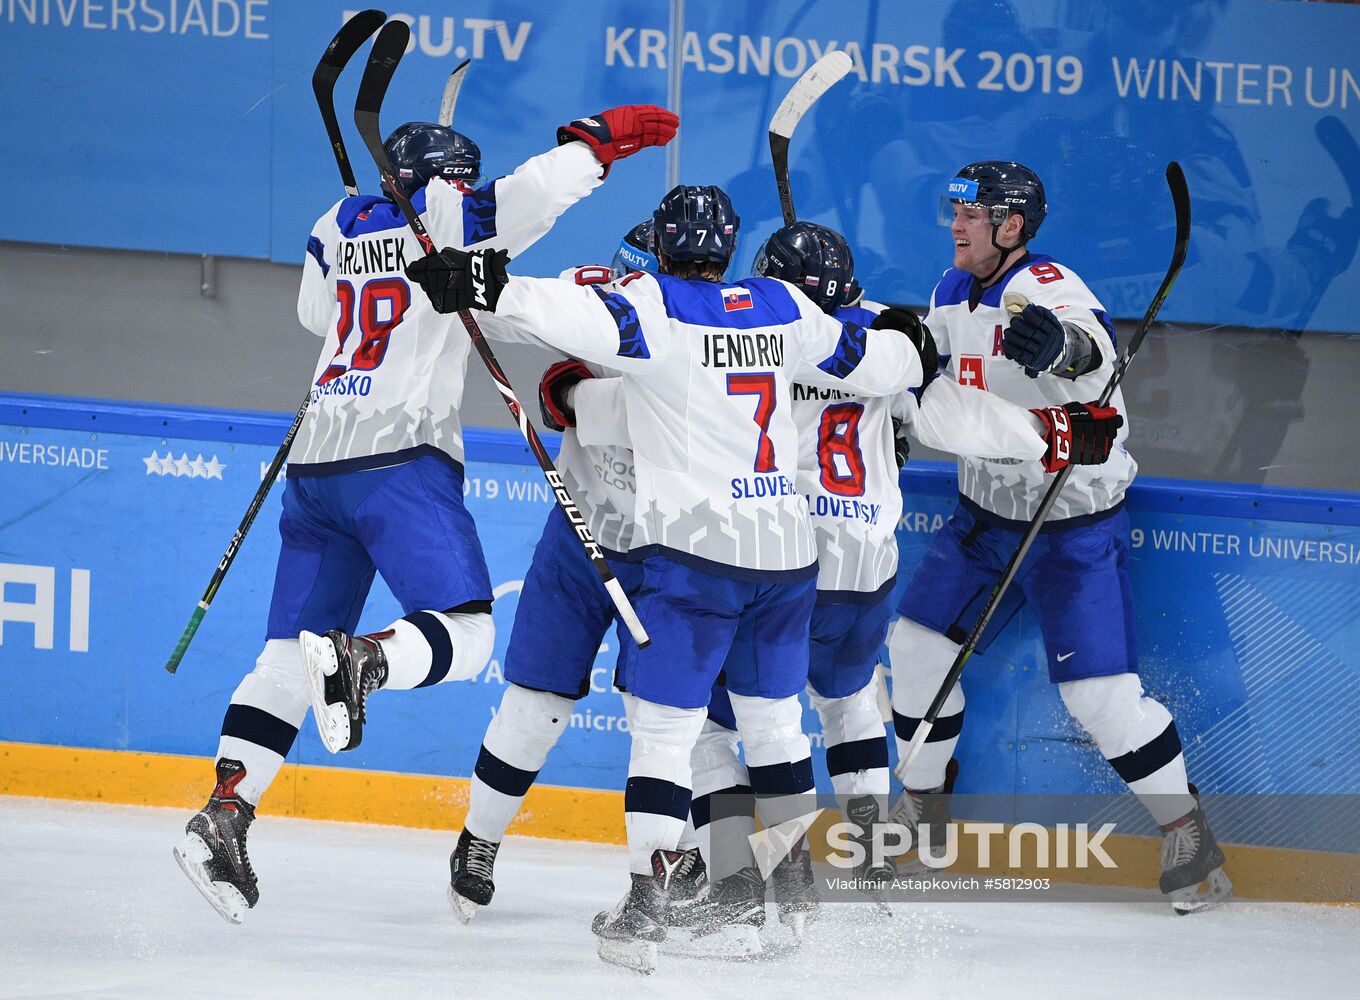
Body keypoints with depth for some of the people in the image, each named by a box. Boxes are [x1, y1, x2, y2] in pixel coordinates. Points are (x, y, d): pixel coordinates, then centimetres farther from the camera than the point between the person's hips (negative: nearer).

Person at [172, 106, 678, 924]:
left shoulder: (338, 228, 18)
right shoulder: (443, 215, 1)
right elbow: (529, 196, -13)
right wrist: (600, 140, 3)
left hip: (317, 461, 7)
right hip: (401, 460, -7)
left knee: (289, 657, 7)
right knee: (465, 636, -8)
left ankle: (224, 817, -6)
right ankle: (360, 664, -38)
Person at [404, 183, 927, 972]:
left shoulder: (656, 307, -7)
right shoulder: (784, 310, 8)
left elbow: (586, 316, -26)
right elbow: (869, 362, 19)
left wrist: (490, 289, -30)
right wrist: (913, 345, 40)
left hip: (693, 550, -5)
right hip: (786, 550, 5)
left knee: (664, 723, -5)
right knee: (773, 714, 21)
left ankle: (648, 898, -15)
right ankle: (797, 879, 29)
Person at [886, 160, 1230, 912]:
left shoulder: (1045, 291, -24)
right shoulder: (954, 294, 2)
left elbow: (1093, 351, -45)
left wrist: (1060, 346, -68)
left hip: (1074, 523, -8)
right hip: (986, 510, 8)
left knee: (1100, 693, -12)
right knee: (918, 643, 9)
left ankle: (1185, 827, 4)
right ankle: (917, 803, 29)